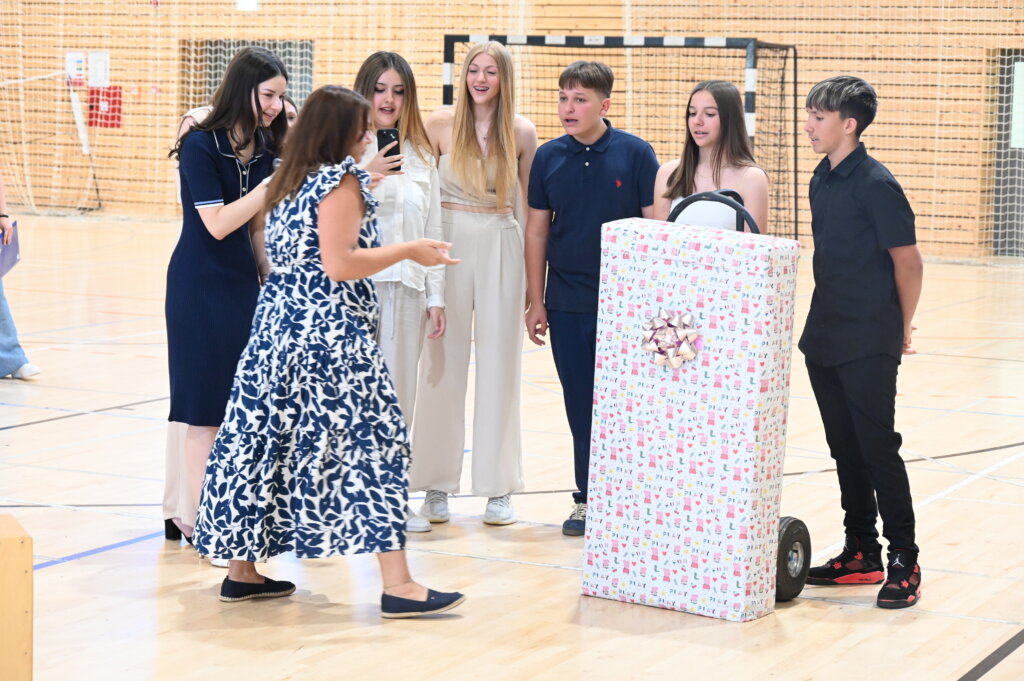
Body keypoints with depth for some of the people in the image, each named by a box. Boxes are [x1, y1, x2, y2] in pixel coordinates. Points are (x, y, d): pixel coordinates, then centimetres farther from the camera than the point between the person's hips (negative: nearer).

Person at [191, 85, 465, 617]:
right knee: (370, 443, -7)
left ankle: (241, 570, 17)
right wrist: (409, 250, -8)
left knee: (264, 440, 11)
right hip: (330, 334, -9)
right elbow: (339, 264, -18)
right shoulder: (341, 180, -10)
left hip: (277, 328, 9)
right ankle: (397, 584, -9)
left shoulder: (289, 182, 15)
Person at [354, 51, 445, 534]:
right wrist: (365, 176, -22)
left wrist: (436, 296, 12)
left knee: (398, 395, 7)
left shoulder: (420, 156, 15)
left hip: (406, 288, 5)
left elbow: (432, 231, 16)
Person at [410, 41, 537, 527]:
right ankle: (436, 485, 11)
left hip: (502, 248, 1)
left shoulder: (522, 133, 1)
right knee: (443, 363, 3)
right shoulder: (440, 124, -1)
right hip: (449, 244, 0)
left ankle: (498, 488, 12)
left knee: (499, 364, 4)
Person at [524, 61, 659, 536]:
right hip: (567, 303, 3)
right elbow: (537, 230, 9)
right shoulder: (549, 157, 3)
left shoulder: (635, 154, -5)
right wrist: (535, 300, 7)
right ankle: (588, 499, 18)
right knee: (580, 404, 8)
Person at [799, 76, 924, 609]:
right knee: (845, 450, 13)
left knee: (879, 449, -4)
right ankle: (861, 553, 22)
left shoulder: (875, 184, -14)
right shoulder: (822, 179, 10)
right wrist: (827, 319, 16)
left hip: (868, 345, -8)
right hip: (824, 339, 8)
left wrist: (902, 328, -2)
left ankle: (903, 563, 4)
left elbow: (908, 261, -12)